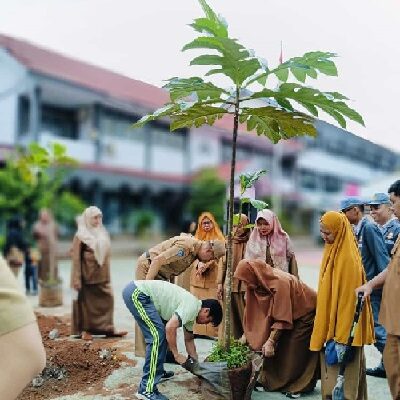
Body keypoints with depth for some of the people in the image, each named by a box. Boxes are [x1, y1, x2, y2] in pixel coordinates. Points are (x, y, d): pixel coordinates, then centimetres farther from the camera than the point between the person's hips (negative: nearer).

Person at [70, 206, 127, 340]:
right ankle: (85, 330, 16)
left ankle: (108, 329, 9)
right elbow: (76, 258, -11)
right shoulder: (80, 236, -8)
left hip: (102, 275, 6)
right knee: (86, 302, 3)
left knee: (107, 300, 3)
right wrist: (77, 279, -15)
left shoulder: (102, 234, 10)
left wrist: (107, 275, 14)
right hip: (87, 274, -6)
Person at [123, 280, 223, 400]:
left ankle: (157, 371, 34)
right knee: (157, 336, -13)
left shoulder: (190, 309, 17)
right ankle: (146, 389, -11)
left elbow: (189, 340, 28)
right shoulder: (192, 306, -12)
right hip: (136, 293, -11)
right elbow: (170, 328, -23)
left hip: (137, 291, 11)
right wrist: (177, 355, -10)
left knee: (161, 334, 21)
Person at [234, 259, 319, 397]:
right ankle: (274, 381, 15)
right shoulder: (260, 281, -12)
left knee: (295, 350, -4)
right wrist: (246, 334, -5)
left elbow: (282, 319, -31)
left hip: (305, 312, -7)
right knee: (278, 346, 4)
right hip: (288, 313, 7)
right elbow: (254, 311, -4)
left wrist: (271, 341, -29)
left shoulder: (279, 283, -35)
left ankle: (299, 386, 11)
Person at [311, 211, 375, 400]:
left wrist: (341, 338, -20)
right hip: (330, 320, 9)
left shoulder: (348, 258, -19)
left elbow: (349, 298, -21)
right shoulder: (333, 250, 8)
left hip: (345, 322, -9)